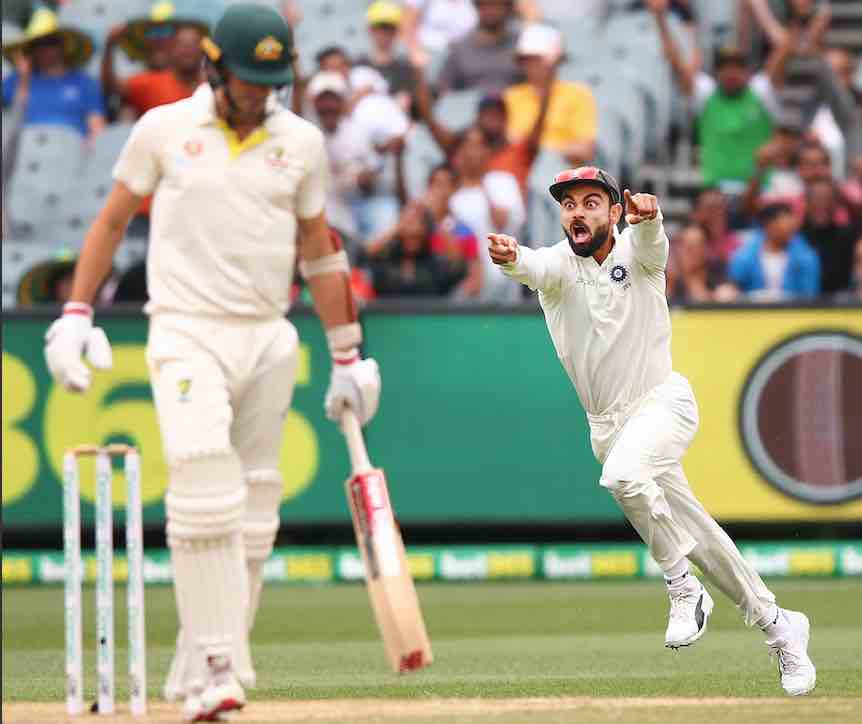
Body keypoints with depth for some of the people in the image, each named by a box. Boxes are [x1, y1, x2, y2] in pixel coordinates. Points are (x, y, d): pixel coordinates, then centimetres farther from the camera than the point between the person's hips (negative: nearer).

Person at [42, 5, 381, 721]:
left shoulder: (301, 142, 8)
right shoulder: (164, 130, 1)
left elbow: (318, 251, 15)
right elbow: (112, 220, 10)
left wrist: (348, 357, 13)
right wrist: (75, 315, 1)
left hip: (268, 339, 4)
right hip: (187, 334, -4)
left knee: (254, 513, 2)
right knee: (205, 493, -21)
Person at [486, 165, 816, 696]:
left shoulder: (638, 255, -7)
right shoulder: (559, 264, -4)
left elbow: (650, 243, -31)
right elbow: (536, 267, -28)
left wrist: (648, 217, -56)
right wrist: (510, 257, -52)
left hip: (663, 400, -4)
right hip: (607, 425, 4)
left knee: (624, 475, -34)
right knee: (697, 533, 9)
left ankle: (685, 589, -16)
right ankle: (777, 626, 25)